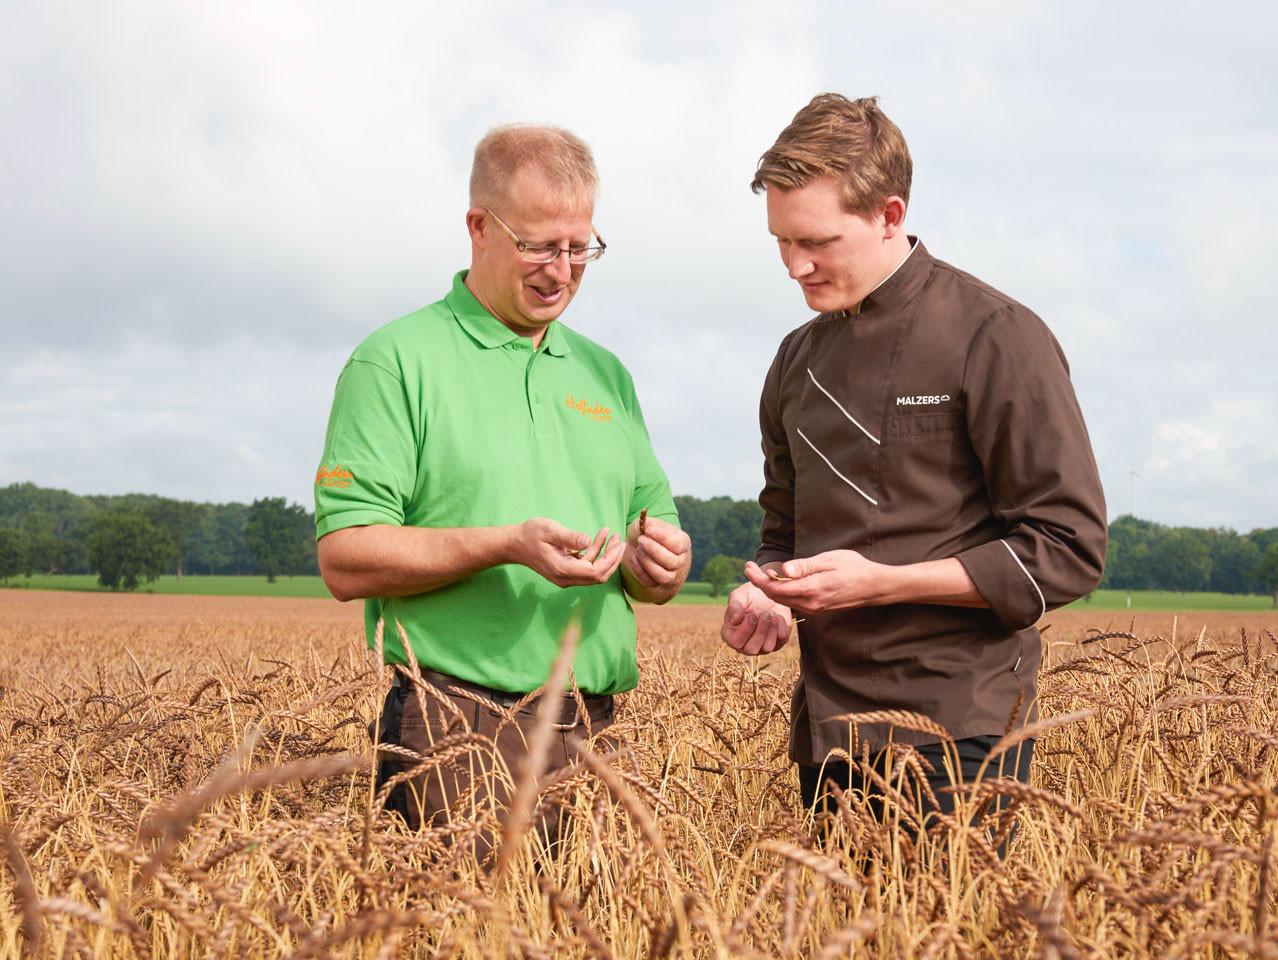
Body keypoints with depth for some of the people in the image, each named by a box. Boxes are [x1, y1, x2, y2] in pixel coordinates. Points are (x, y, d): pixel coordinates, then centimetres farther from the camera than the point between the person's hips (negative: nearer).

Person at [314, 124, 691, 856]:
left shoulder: (606, 375, 19)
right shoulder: (395, 362, 0)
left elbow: (652, 574, 22)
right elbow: (346, 559, -9)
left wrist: (661, 563, -2)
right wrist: (505, 546, -19)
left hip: (597, 733, 5)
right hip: (460, 731, -5)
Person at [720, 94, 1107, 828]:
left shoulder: (998, 341, -8)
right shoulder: (799, 362, 13)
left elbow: (1069, 552, -11)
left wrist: (880, 582, -17)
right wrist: (769, 593, 0)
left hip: (954, 736, -6)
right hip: (828, 737, 6)